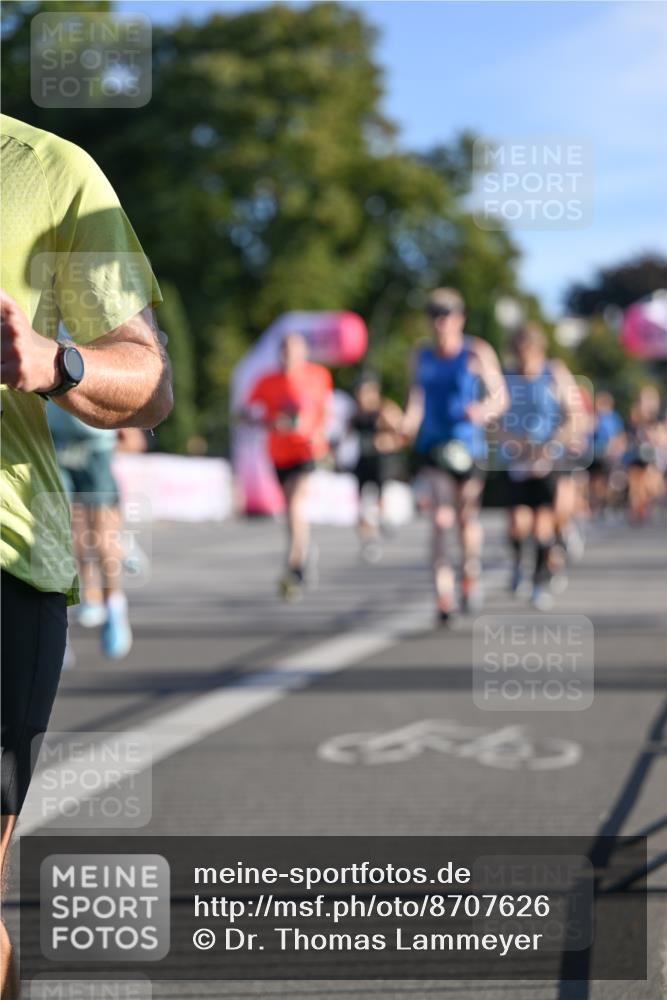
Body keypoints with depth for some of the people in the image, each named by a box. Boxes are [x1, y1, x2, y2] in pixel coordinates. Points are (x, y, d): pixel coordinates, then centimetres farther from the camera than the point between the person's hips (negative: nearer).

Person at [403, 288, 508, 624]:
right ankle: (443, 596, -17)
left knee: (467, 518, 10)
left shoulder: (477, 353, -2)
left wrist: (484, 411, -23)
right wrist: (410, 422, -3)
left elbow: (501, 397, -2)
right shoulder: (421, 356, 8)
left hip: (467, 447, -1)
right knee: (441, 518, -14)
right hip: (432, 446, 1)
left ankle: (471, 578, 38)